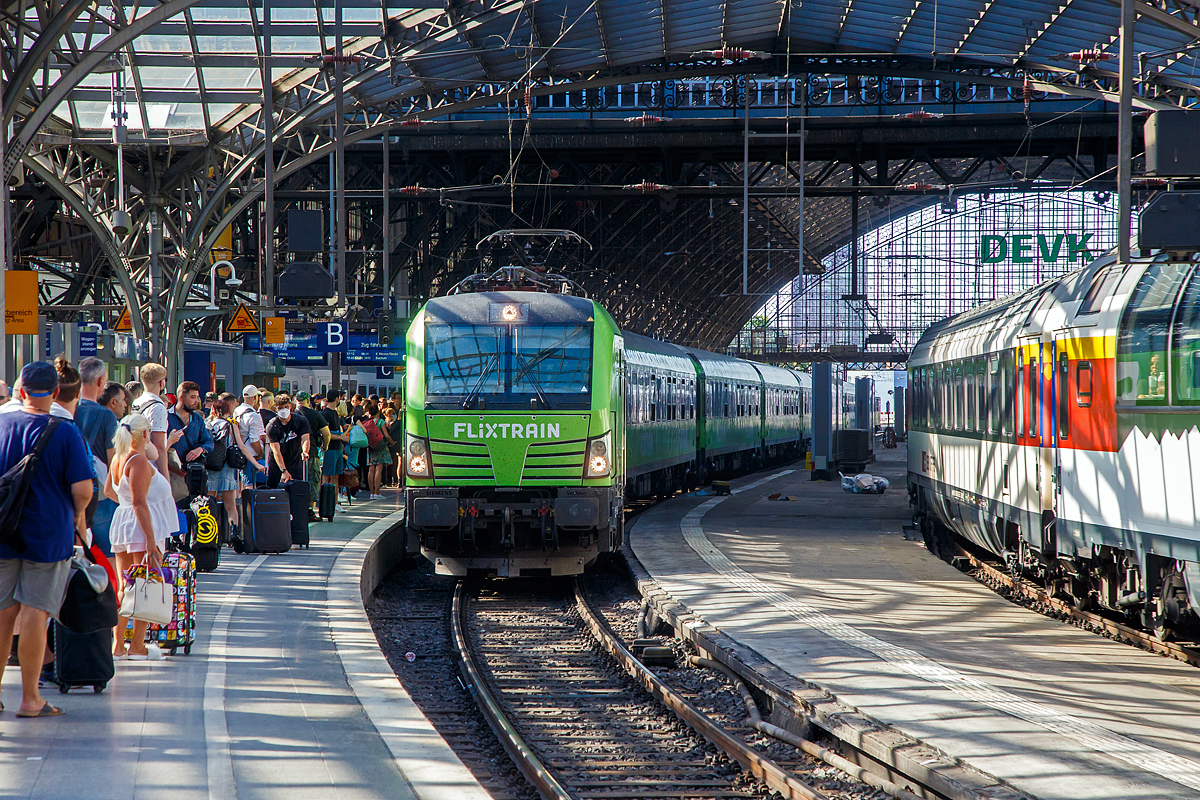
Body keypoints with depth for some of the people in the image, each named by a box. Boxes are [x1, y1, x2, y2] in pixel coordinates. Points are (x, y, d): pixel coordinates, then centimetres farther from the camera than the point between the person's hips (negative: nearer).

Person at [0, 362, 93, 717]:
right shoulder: (65, 433, -10)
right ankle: (30, 698, 1)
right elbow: (82, 490, -15)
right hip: (48, 534, -3)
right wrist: (78, 515, 6)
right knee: (34, 612, -2)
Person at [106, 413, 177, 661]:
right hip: (143, 526, -9)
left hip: (122, 522, 9)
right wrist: (151, 541, -23)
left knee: (124, 587, 11)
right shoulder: (140, 461, -16)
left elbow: (108, 491, 25)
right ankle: (137, 647, -2)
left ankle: (118, 645, 11)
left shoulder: (118, 458, 10)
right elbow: (140, 503, -21)